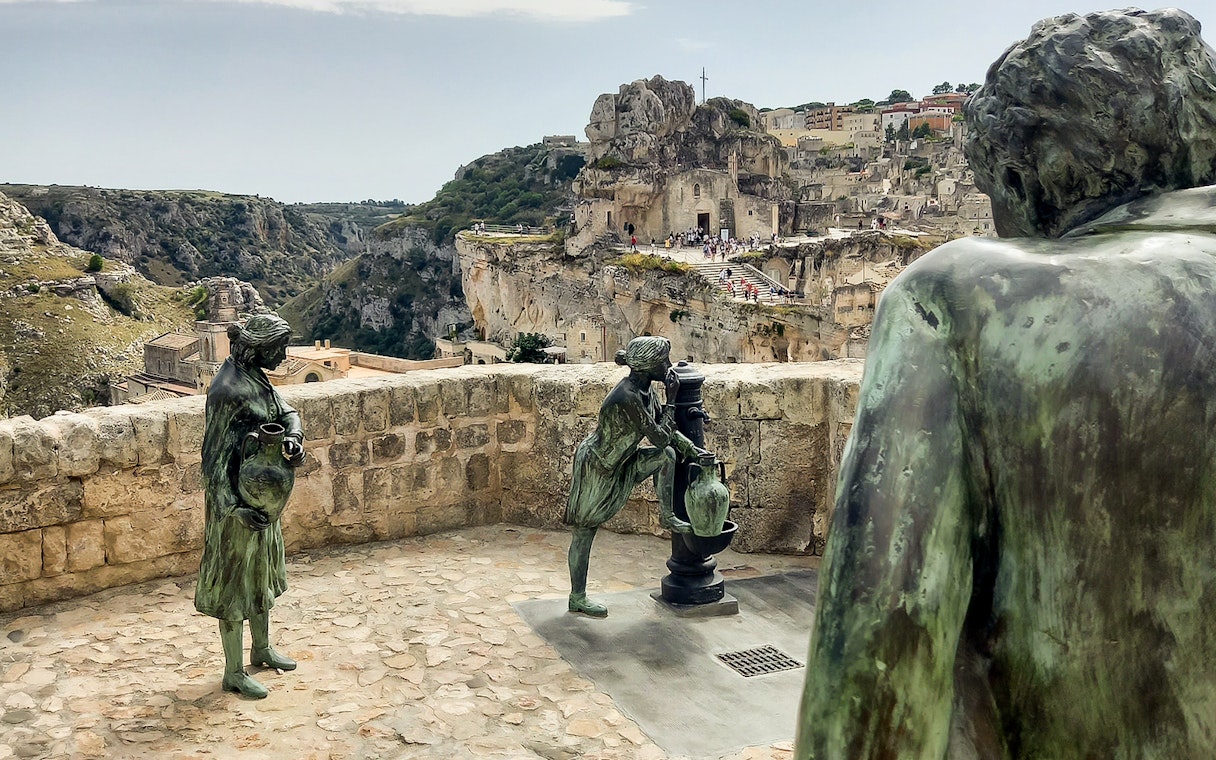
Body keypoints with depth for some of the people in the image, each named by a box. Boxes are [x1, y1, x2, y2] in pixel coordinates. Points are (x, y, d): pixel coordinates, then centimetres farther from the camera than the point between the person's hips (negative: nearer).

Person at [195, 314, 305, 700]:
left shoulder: (255, 377, 4)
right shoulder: (227, 390, -24)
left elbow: (287, 411, 4)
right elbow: (214, 456, -24)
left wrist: (292, 436, -19)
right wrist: (233, 508, -28)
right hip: (237, 498, -10)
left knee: (261, 572, 23)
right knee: (234, 577, 3)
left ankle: (262, 648, 41)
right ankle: (234, 673, 17)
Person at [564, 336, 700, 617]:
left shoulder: (643, 389, -4)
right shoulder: (628, 398, -32)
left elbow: (665, 428, 10)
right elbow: (660, 437, -26)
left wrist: (692, 449, 3)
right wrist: (672, 399, -19)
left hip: (620, 463, 9)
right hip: (596, 468, -8)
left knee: (667, 455, -6)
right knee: (583, 533, 4)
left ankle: (666, 515, 11)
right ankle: (577, 599, 18)